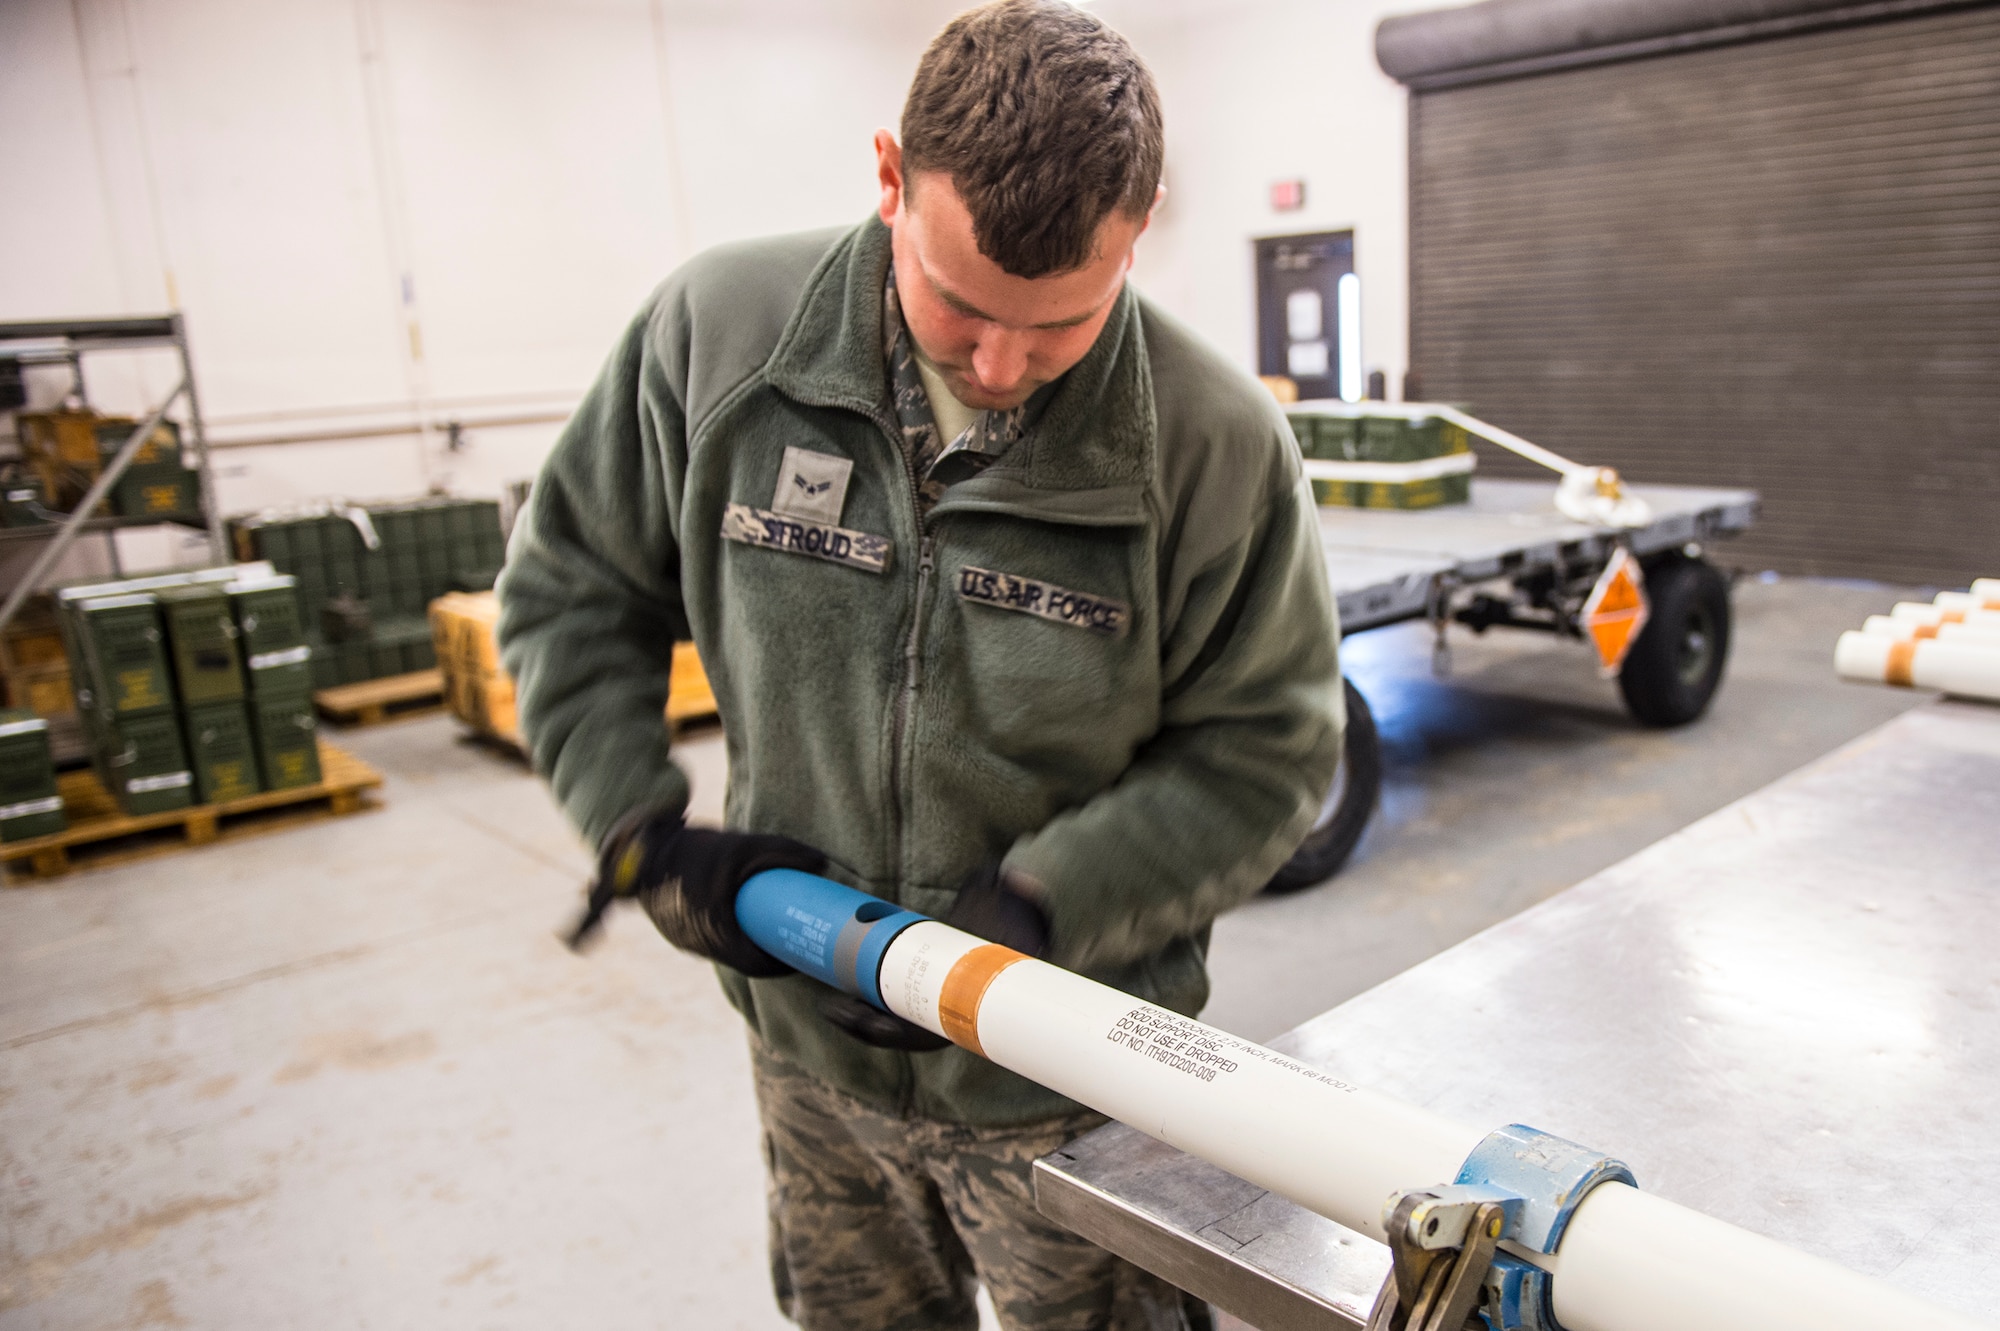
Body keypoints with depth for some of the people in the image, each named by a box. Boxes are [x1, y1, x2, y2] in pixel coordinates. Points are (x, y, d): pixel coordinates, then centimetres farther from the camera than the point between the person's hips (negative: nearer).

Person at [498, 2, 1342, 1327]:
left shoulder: (1216, 442, -20)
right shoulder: (720, 327, -13)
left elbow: (1260, 756, -11)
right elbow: (573, 587, -1)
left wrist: (1038, 906, -22)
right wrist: (644, 833, -9)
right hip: (813, 1041, 4)